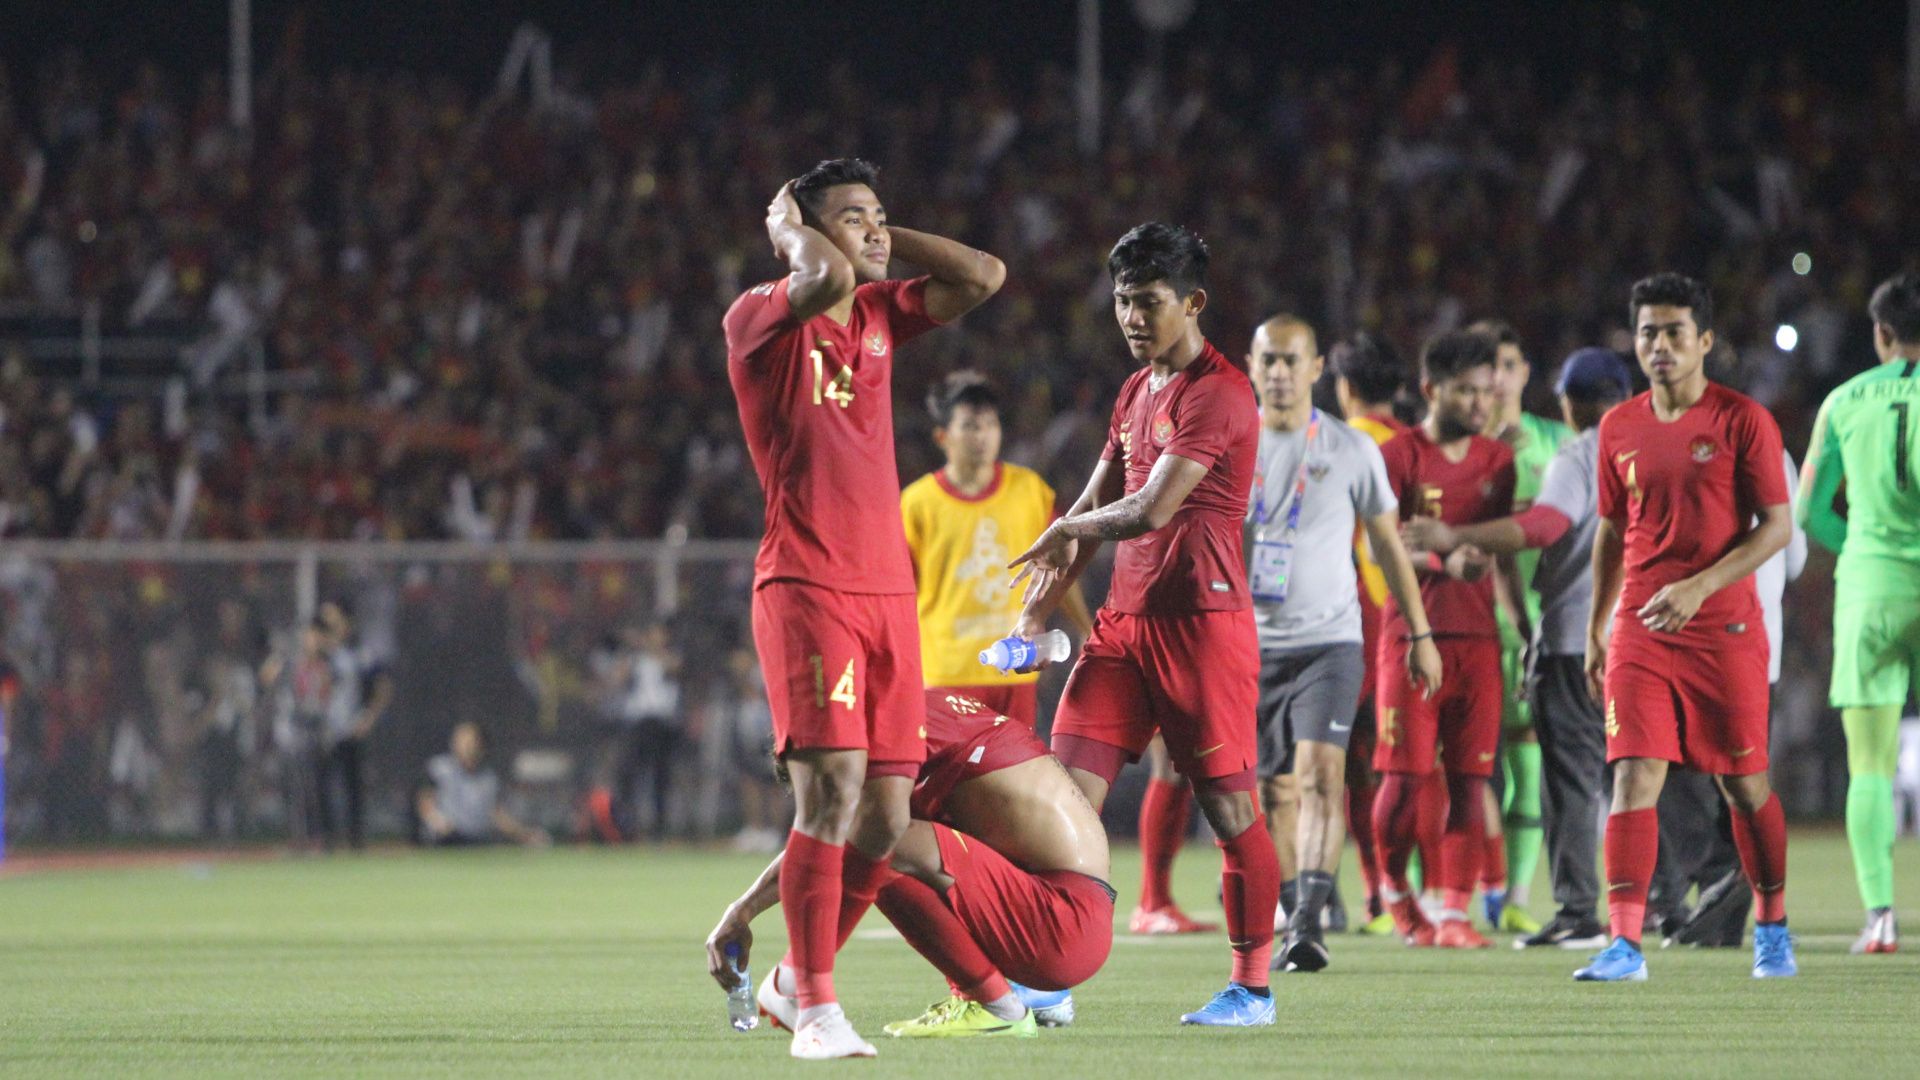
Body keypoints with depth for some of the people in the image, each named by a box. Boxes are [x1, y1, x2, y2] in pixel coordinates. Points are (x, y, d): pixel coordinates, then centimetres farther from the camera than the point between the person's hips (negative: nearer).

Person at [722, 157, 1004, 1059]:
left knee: (885, 818, 4)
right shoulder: (761, 319, -5)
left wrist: (885, 237, 10)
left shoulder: (880, 315, 15)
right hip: (807, 587, -7)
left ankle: (797, 977, 21)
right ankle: (816, 1011, -13)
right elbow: (829, 281, -26)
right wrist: (790, 232, -6)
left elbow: (983, 276, 10)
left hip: (889, 588, 7)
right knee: (832, 789, -16)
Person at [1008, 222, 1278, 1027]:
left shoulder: (1218, 393, -11)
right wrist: (1041, 603, 12)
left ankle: (1252, 987, 7)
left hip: (1200, 619, -8)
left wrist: (1068, 529, -1)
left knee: (1227, 804, -3)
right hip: (1125, 619, 8)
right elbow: (1094, 507, 23)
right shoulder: (1136, 392, 18)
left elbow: (1151, 509, -17)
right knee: (1070, 790, -2)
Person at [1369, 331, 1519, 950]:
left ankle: (1454, 911, 2)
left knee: (1470, 778, -2)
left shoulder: (1498, 459, 12)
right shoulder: (1399, 456, -3)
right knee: (1406, 776, -5)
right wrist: (1445, 561, -23)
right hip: (1411, 634, -4)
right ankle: (1394, 888, 19)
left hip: (1479, 637, 4)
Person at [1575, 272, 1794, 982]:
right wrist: (1595, 629, 17)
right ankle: (1624, 944, -14)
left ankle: (1773, 929, 25)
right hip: (1640, 631, 3)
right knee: (1634, 776, -10)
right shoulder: (1620, 429, 8)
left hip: (1726, 627, -3)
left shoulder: (1742, 420, -5)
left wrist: (1698, 586, -18)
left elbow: (1777, 526, -8)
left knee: (1744, 784, 6)